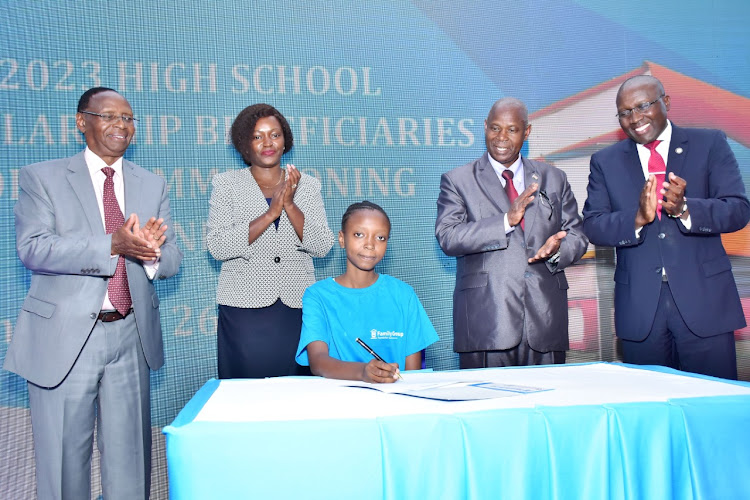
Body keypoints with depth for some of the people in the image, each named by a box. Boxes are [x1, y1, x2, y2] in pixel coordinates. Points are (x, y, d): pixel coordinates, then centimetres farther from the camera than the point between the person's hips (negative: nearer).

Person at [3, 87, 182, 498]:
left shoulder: (152, 186, 11)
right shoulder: (41, 177, 2)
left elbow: (170, 262, 6)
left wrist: (148, 249, -18)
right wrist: (113, 245, -24)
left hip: (131, 336, 3)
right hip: (65, 338, -3)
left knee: (129, 458, 11)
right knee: (63, 461, 7)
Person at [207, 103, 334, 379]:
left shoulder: (307, 185, 9)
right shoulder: (226, 184, 4)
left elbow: (322, 246, 0)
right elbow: (217, 247, -8)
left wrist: (289, 205, -13)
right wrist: (271, 213, -16)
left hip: (297, 305, 2)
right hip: (244, 306, -1)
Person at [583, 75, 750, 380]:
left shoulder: (710, 144, 5)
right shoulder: (605, 162, 9)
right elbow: (593, 227, -1)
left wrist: (685, 209, -23)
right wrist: (638, 218, -20)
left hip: (704, 299, -1)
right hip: (639, 307, 1)